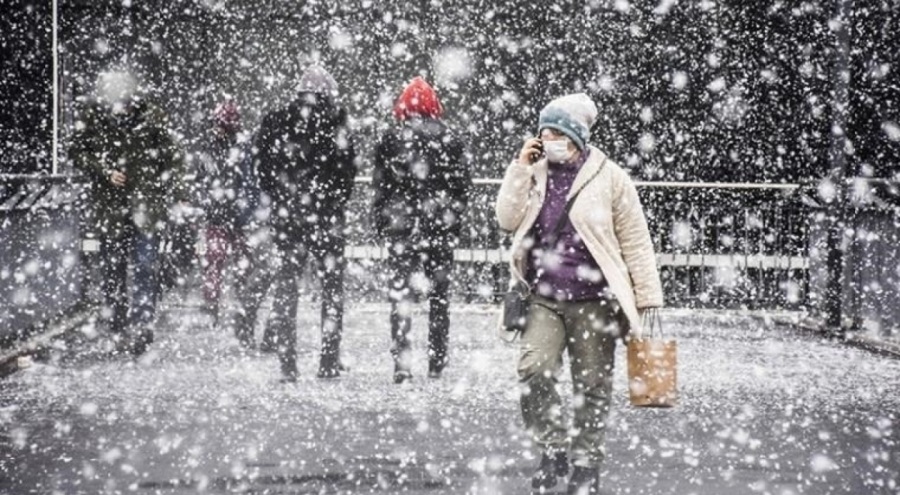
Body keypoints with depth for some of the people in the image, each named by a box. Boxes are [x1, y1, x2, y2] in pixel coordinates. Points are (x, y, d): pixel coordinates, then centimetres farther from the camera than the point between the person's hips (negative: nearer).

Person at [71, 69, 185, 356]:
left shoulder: (150, 117, -5)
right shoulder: (92, 117, -2)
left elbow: (172, 158, 1)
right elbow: (77, 153, 6)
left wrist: (175, 194, -7)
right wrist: (104, 171, -11)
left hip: (146, 205, -2)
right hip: (109, 206, 2)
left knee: (144, 266, -10)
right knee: (113, 270, 6)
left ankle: (141, 324, -7)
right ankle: (118, 330, 14)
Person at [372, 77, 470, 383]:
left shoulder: (391, 141, -4)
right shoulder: (451, 141, 1)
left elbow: (381, 188, -1)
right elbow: (462, 188, 5)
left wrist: (381, 226, 7)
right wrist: (454, 223, 14)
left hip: (401, 230, -2)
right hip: (441, 230, 2)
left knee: (400, 295, 1)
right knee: (439, 295, 11)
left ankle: (402, 364, -8)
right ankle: (437, 364, 14)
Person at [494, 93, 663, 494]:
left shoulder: (608, 177, -2)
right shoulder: (536, 174, 10)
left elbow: (635, 240, 1)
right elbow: (508, 219, 0)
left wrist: (647, 295, -1)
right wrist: (520, 168, -5)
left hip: (593, 300, -2)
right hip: (544, 299, 2)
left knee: (592, 386, 4)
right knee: (533, 371, -17)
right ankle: (553, 450, 0)